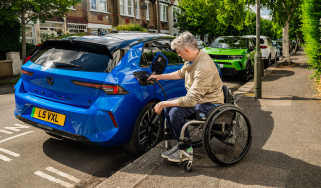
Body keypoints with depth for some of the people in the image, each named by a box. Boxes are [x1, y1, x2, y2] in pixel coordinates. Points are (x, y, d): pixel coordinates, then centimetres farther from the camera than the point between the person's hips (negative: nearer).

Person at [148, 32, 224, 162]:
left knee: (176, 112, -25)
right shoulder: (194, 57, -1)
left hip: (211, 102, -10)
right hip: (198, 97, 10)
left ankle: (187, 149, -5)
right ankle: (180, 143, 9)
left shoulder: (204, 67, -31)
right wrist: (159, 76, 20)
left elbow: (191, 100, -32)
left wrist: (163, 104, -26)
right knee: (167, 107, 0)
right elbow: (181, 73, 20)